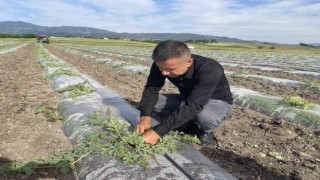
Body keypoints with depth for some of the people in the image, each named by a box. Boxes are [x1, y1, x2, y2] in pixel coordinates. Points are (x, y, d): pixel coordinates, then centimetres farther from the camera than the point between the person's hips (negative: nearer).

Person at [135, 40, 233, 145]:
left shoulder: (210, 70, -38)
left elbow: (192, 107, -43)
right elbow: (151, 90, -21)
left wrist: (157, 132, -46)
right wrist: (145, 117, -39)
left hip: (218, 102, -5)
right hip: (188, 99, 5)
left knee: (205, 116, -40)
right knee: (151, 103, -15)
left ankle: (207, 131, -3)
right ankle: (189, 123, 4)